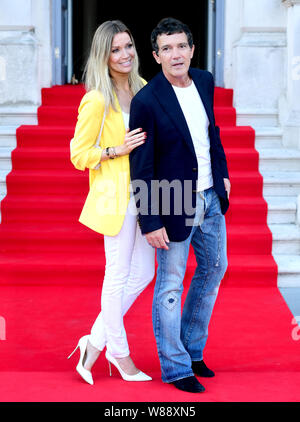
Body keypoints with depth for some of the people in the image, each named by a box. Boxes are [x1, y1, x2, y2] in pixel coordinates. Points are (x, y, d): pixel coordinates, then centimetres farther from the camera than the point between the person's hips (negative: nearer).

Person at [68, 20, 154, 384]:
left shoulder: (141, 88, 9)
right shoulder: (96, 101, -12)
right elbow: (78, 155, -10)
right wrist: (117, 150, -20)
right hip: (116, 195, -8)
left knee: (143, 273, 11)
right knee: (118, 276, 4)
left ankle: (96, 341, 23)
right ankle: (120, 354, 21)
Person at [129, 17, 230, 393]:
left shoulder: (204, 81, 0)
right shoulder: (146, 101, -19)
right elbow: (140, 168, -17)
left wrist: (222, 172, 15)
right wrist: (150, 223, -18)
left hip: (210, 197, 8)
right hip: (174, 204, -7)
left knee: (214, 267, 19)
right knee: (170, 285, 4)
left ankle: (192, 348, 37)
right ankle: (176, 367, 21)